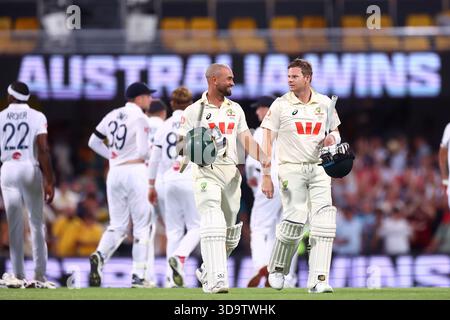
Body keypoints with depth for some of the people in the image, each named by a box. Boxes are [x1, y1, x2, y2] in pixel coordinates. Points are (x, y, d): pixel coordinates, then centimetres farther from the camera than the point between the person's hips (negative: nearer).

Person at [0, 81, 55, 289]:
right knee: (36, 223, 5)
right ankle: (39, 277, 1)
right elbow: (43, 150, -9)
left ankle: (18, 277, 2)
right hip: (31, 170, -1)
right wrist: (49, 181, -10)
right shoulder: (37, 117, 0)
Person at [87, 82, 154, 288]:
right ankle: (138, 276, -4)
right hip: (135, 170, -6)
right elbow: (143, 152, -14)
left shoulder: (112, 115, 12)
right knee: (141, 224, 2)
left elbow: (93, 142, 15)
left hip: (114, 171, 6)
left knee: (118, 225, 9)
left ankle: (100, 255, -20)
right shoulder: (140, 118, -7)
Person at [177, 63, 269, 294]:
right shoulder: (194, 111, 2)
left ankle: (207, 271, 29)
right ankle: (216, 280, -26)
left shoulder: (235, 110, 16)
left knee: (229, 229, 9)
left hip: (231, 171, 6)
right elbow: (181, 144, 1)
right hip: (206, 171, -6)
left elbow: (246, 140, 11)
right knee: (213, 224, -20)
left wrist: (263, 159, -7)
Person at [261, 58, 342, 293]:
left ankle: (318, 280, -13)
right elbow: (268, 141, -4)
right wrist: (266, 176, -12)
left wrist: (332, 138, -5)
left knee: (323, 221, -10)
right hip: (291, 168, -3)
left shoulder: (325, 104, 9)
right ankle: (277, 269, 14)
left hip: (318, 168, 3)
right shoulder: (280, 105, -1)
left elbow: (336, 133, 21)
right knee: (294, 220, -11)